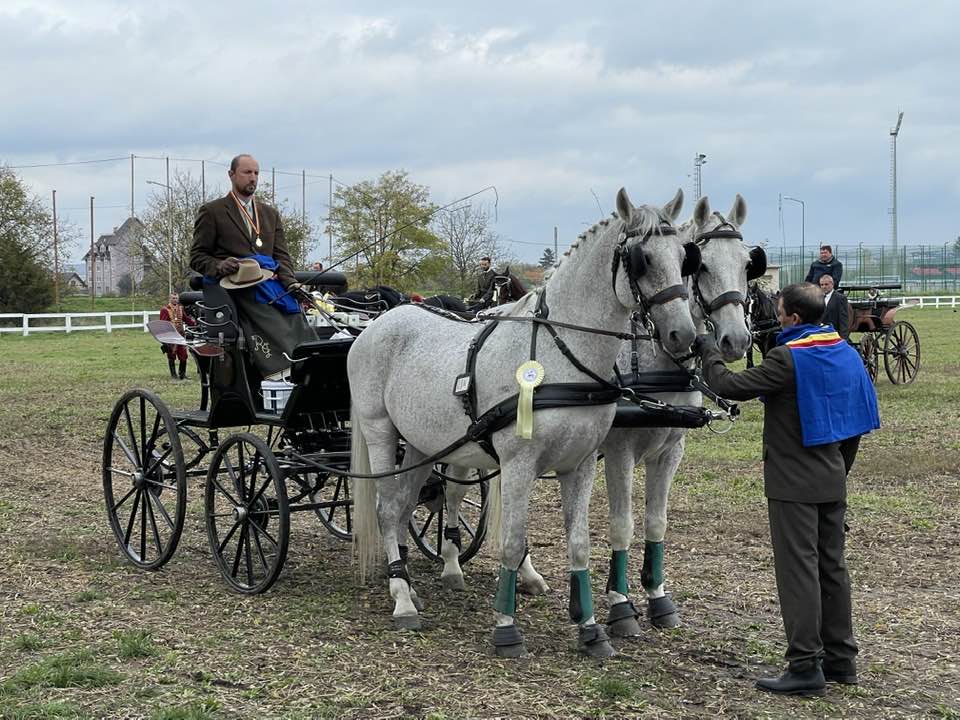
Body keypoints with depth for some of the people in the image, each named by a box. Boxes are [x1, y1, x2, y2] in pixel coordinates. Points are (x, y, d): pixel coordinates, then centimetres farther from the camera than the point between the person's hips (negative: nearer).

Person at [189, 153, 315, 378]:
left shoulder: (270, 214, 28)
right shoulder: (212, 212, 13)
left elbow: (281, 255, 19)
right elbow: (197, 257, 9)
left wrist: (290, 281, -1)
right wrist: (219, 266, -13)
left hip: (270, 283, 5)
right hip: (237, 288, -5)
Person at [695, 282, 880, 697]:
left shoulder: (787, 358, -17)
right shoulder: (844, 353, 9)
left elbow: (730, 387, -19)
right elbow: (855, 418, 15)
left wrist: (708, 352, -2)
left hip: (793, 484, -8)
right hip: (832, 481, 8)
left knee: (798, 569, -5)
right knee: (832, 566, 15)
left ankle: (806, 666, -4)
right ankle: (841, 658, 23)